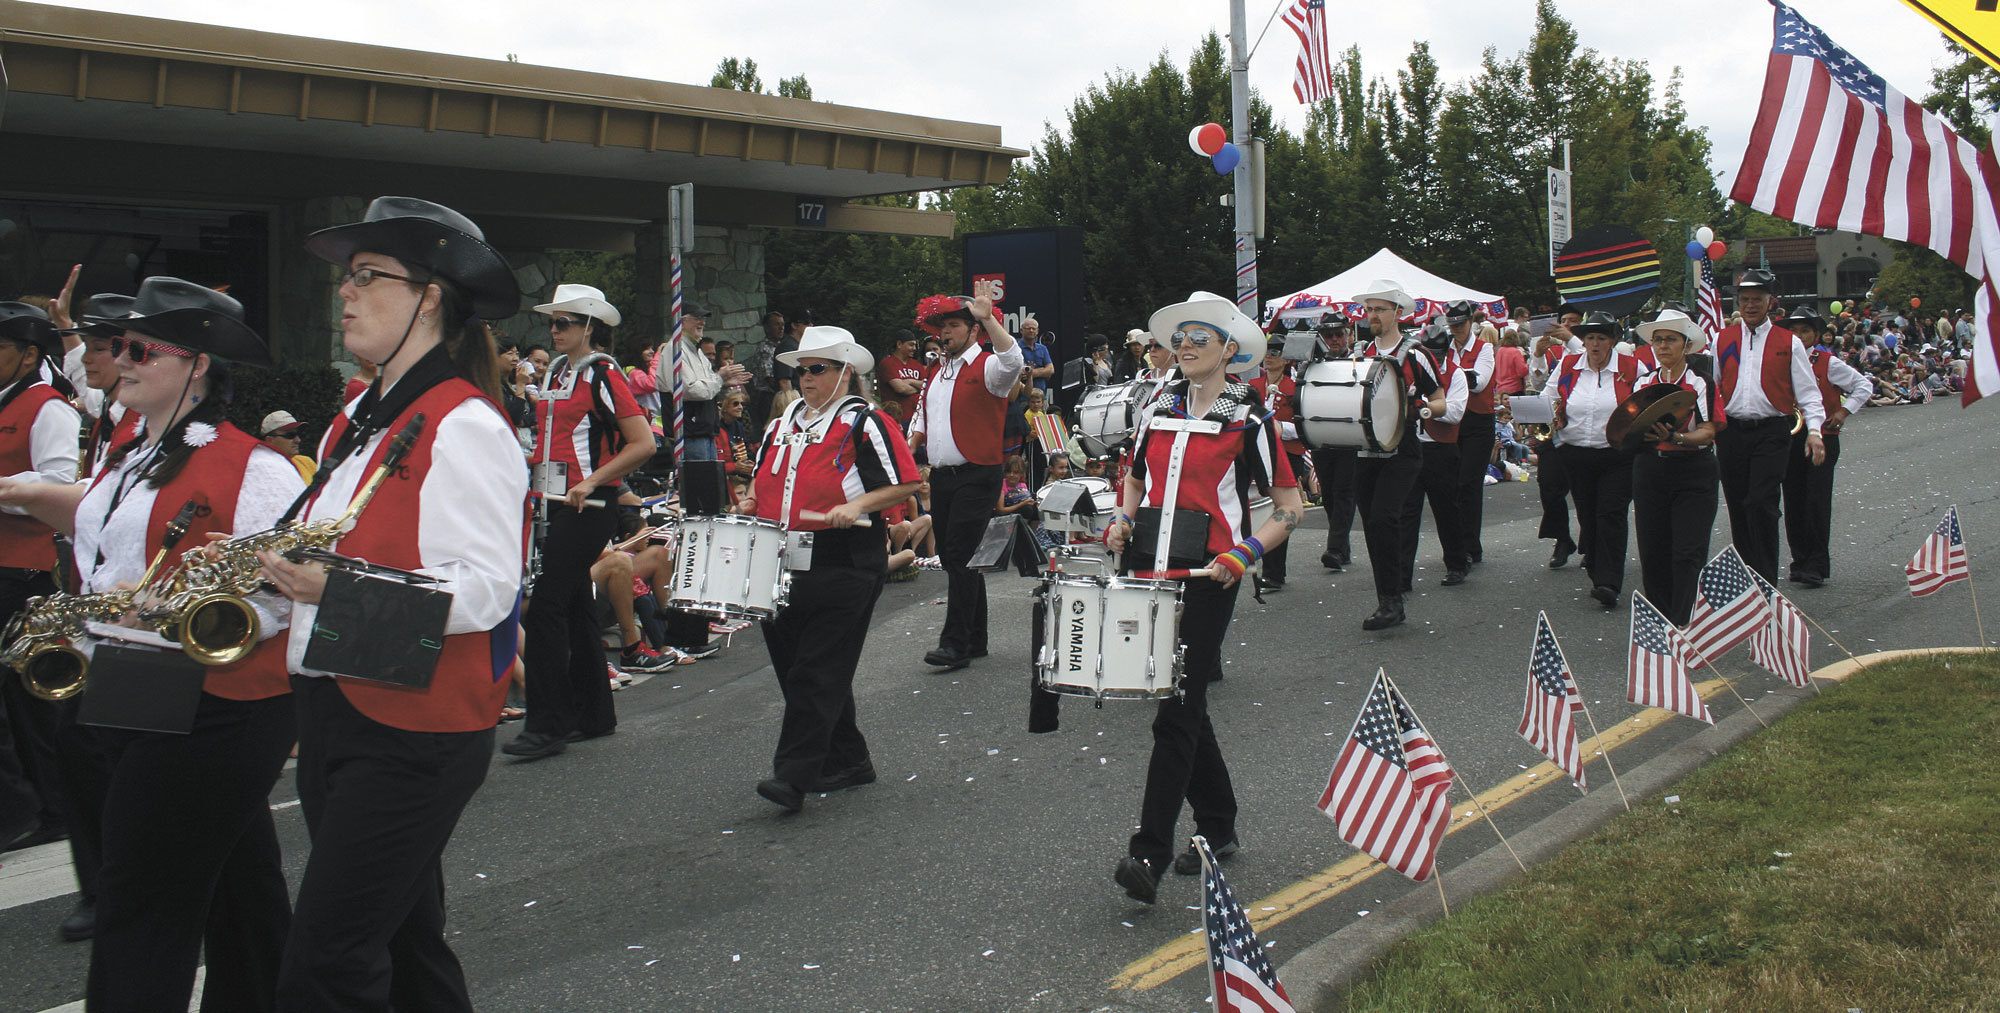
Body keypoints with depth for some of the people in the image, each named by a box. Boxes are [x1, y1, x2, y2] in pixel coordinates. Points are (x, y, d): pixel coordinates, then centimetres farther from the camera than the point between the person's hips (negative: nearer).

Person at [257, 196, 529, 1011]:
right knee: (400, 942, 18)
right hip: (335, 706, 9)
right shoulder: (358, 420, 14)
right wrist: (286, 570, 1)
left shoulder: (465, 427, -15)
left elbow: (485, 589, -22)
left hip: (413, 734, -9)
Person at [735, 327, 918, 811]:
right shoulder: (783, 422, 17)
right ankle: (847, 761, 23)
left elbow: (906, 482, -8)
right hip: (784, 566, 8)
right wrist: (750, 503, 9)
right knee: (790, 665, 11)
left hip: (844, 567, -8)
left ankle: (794, 777, -10)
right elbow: (763, 477, 29)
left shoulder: (864, 422, -5)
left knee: (817, 673, -9)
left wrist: (856, 506, -19)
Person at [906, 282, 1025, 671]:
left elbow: (1013, 358, -30)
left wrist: (987, 317, -36)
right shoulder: (937, 373, 18)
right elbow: (921, 420, 28)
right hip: (941, 477, 8)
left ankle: (956, 643, -10)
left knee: (960, 557, -13)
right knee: (953, 558, 10)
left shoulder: (987, 368, -7)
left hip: (976, 477, -8)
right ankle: (975, 640, 19)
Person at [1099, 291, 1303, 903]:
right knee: (1186, 706, 14)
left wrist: (1246, 553, -15)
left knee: (1176, 711, -11)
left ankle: (1150, 854, -12)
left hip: (1206, 579, -6)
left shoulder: (1248, 419, -3)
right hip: (1151, 574, 6)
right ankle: (1217, 829, 28)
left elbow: (1289, 506, -1)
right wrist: (1123, 521, 7)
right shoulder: (1160, 410, 13)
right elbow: (1135, 478, 27)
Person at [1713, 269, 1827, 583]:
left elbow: (1807, 390, 3)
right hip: (1730, 432, 3)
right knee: (1737, 507, 7)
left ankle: (1767, 581, -7)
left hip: (1771, 433, -3)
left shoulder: (1789, 342, 4)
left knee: (1761, 504, -14)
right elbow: (1709, 386, 14)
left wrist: (1814, 431, -9)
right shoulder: (1722, 340, 10)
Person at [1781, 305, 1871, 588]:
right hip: (1789, 438, 4)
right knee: (1793, 503, 6)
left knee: (1817, 502, -7)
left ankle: (1817, 565, -5)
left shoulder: (1829, 363, -2)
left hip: (1822, 438, -4)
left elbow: (1864, 385, 1)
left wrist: (1844, 411, -8)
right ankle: (1800, 561, 14)